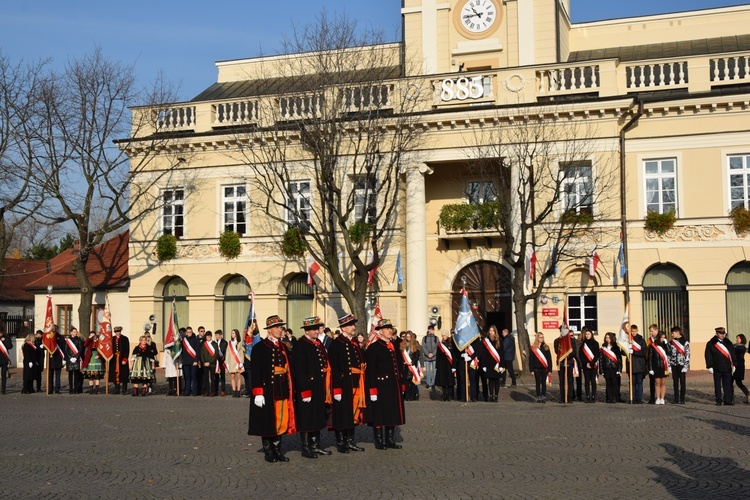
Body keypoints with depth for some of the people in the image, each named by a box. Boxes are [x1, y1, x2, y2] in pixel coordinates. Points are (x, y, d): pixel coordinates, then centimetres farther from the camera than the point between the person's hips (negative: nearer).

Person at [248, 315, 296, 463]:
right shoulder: (260, 347, -7)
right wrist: (258, 393, -17)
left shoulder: (284, 347, 12)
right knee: (268, 421, 3)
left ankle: (277, 450, 19)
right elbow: (256, 372, -12)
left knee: (281, 420, 8)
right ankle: (268, 451, 13)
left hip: (282, 391, 6)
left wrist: (289, 389, 12)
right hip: (267, 391, -6)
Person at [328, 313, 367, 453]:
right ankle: (340, 443, 9)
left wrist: (361, 386, 15)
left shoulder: (355, 343, 14)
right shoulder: (336, 344, -11)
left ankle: (350, 442, 21)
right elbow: (334, 368, -16)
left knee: (353, 413, 12)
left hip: (356, 386, 8)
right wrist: (337, 389, -21)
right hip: (343, 386, -8)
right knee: (341, 415, 0)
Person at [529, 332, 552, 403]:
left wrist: (549, 369, -2)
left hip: (544, 368, 1)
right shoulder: (533, 348, 2)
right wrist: (532, 370, -4)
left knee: (544, 383, 4)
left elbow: (549, 359, 4)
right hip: (537, 368, -1)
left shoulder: (546, 347, 5)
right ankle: (538, 397, 9)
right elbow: (530, 359, 2)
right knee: (538, 383, 4)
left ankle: (544, 397, 9)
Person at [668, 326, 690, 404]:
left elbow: (688, 355, -7)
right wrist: (669, 365, 5)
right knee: (675, 382, 7)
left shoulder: (685, 342, -5)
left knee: (682, 382, 2)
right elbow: (669, 354, 11)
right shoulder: (671, 343, 9)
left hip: (682, 365, -4)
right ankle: (676, 399, 11)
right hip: (674, 365, 4)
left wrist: (686, 366, -12)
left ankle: (682, 399, 7)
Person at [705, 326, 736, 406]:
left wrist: (733, 365, 8)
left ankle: (728, 400, 8)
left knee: (728, 385, 1)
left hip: (727, 368, 2)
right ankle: (719, 401, 12)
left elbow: (733, 354, 13)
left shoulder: (728, 343, 10)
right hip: (717, 369, -2)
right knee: (717, 385, 5)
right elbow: (708, 356, -2)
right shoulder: (711, 344, 0)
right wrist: (710, 367, -7)